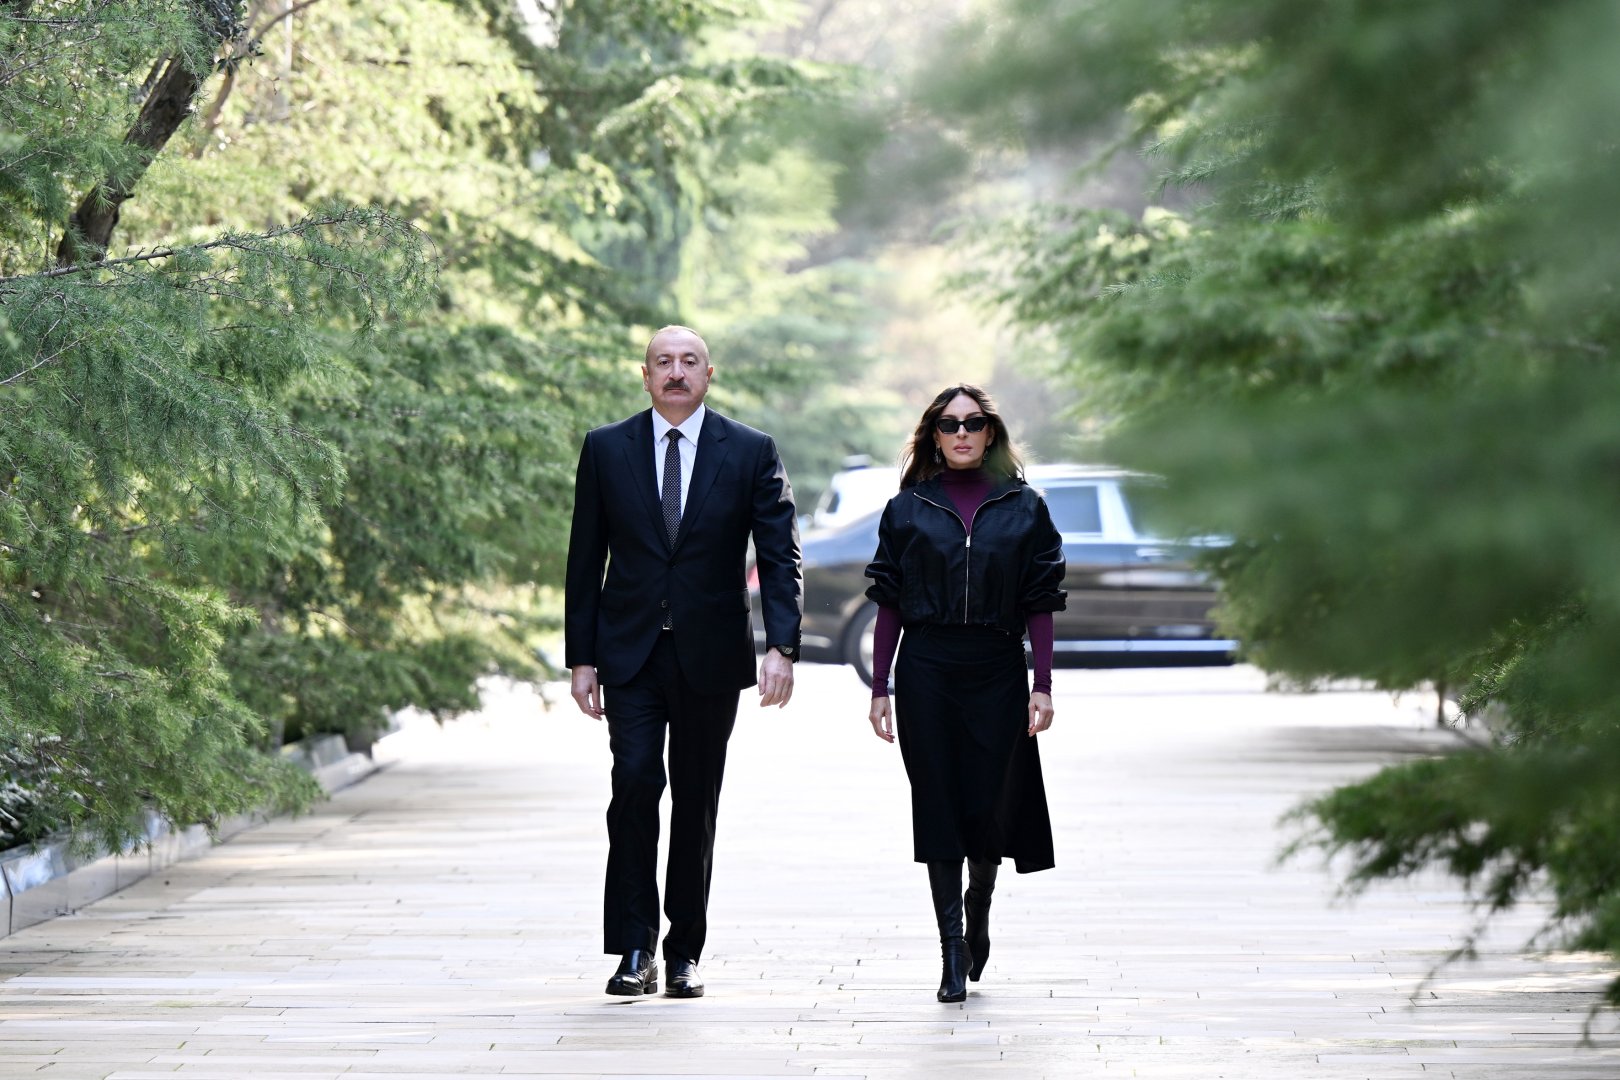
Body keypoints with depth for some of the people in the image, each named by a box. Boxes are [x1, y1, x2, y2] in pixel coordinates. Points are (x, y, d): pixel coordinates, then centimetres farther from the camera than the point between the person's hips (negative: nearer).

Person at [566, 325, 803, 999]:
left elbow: (780, 557, -1)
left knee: (696, 804, 6)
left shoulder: (751, 453, 2)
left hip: (711, 658, 0)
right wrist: (582, 657, 2)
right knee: (635, 785, -14)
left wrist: (782, 646, -14)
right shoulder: (606, 450, 5)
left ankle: (684, 954, 15)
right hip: (630, 656, 0)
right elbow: (585, 561, 7)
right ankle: (635, 950, -9)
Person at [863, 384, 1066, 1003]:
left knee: (990, 806, -2)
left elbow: (1040, 604, 4)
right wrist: (879, 688, 1)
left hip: (997, 672, 0)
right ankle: (954, 952, 1)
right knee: (938, 806, -3)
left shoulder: (1024, 508, 6)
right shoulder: (908, 509, 6)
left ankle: (978, 908, 30)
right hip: (926, 672, 0)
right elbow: (888, 603, 6)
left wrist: (1042, 687, -2)